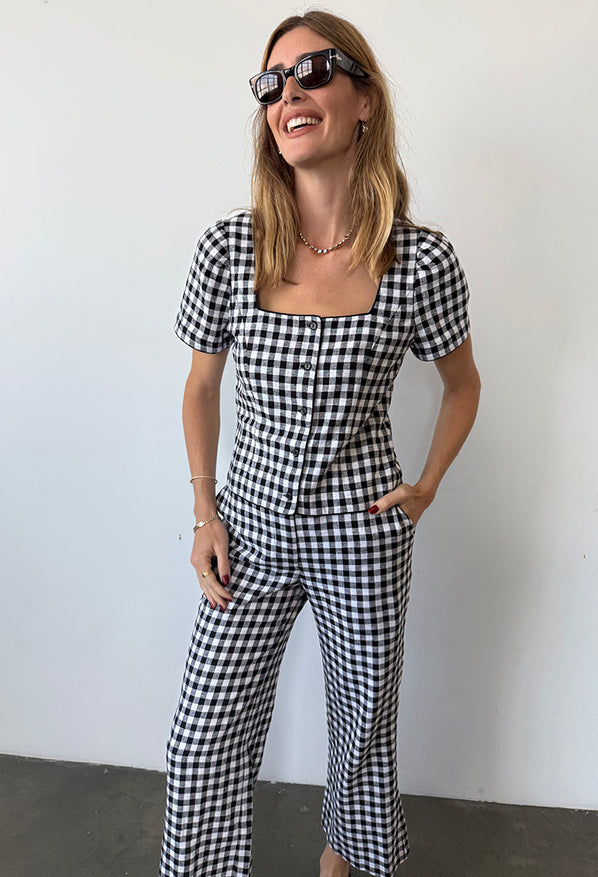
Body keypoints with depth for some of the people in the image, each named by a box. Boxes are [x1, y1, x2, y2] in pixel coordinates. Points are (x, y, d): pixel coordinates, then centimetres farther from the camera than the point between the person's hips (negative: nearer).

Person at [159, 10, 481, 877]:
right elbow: (202, 386, 4)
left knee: (363, 719, 21)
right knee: (202, 739, 9)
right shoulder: (229, 248, -8)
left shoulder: (422, 261, -12)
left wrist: (425, 488, -2)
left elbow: (462, 386, 6)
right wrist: (206, 514, 1)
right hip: (252, 528, 1)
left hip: (362, 538, 0)